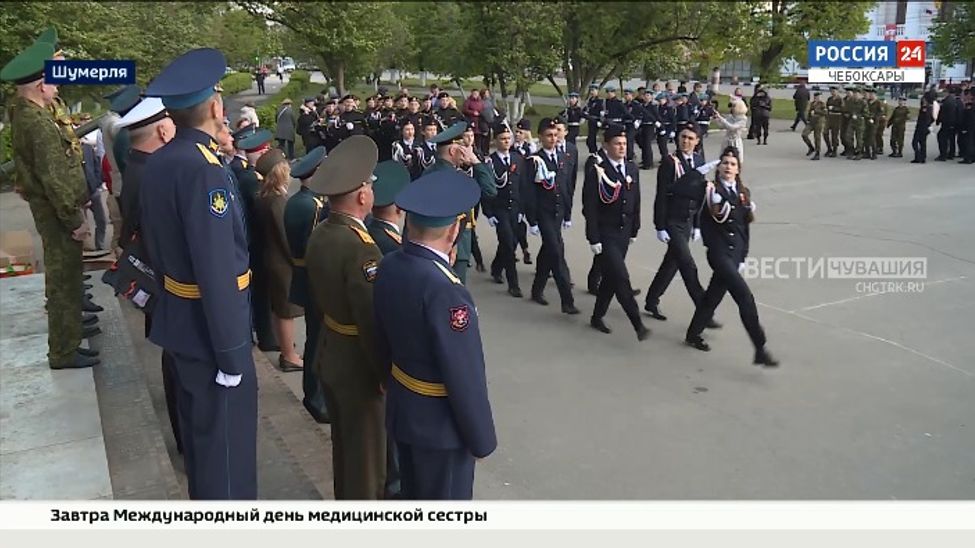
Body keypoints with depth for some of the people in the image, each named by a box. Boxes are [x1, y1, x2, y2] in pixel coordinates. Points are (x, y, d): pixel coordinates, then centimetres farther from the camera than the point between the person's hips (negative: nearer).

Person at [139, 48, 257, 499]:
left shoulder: (157, 162, 5)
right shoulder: (203, 170, -25)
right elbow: (218, 272, -27)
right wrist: (232, 352, -21)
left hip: (178, 316, 10)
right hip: (208, 327, -10)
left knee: (198, 425, 25)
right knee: (226, 437, 5)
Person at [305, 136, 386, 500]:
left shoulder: (319, 235, -1)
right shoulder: (361, 248, -28)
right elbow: (373, 322, -26)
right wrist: (386, 376, -16)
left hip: (330, 355, 9)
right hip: (359, 365, -9)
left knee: (344, 446, 25)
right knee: (367, 457, 9)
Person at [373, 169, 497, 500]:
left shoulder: (388, 267, -6)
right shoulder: (444, 290, -31)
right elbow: (465, 376, -25)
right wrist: (481, 438, -12)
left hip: (401, 410, 8)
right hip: (440, 424, -7)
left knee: (413, 494, 27)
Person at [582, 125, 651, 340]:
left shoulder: (632, 168, 6)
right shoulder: (596, 170, -13)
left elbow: (636, 201, 14)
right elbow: (590, 207, -14)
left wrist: (634, 230, 13)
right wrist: (593, 239, -15)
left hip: (623, 233, 6)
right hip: (605, 234, -6)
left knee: (611, 277, 14)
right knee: (621, 278, -9)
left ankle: (597, 317, 31)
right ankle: (638, 325, -5)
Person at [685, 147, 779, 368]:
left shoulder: (744, 193, 10)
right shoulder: (711, 191, -6)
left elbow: (745, 227, 14)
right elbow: (704, 224, -7)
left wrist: (743, 256, 12)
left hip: (736, 253, 6)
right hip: (719, 252, -6)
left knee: (714, 295, 16)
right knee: (745, 297, -14)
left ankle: (693, 334, 34)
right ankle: (760, 349, -10)